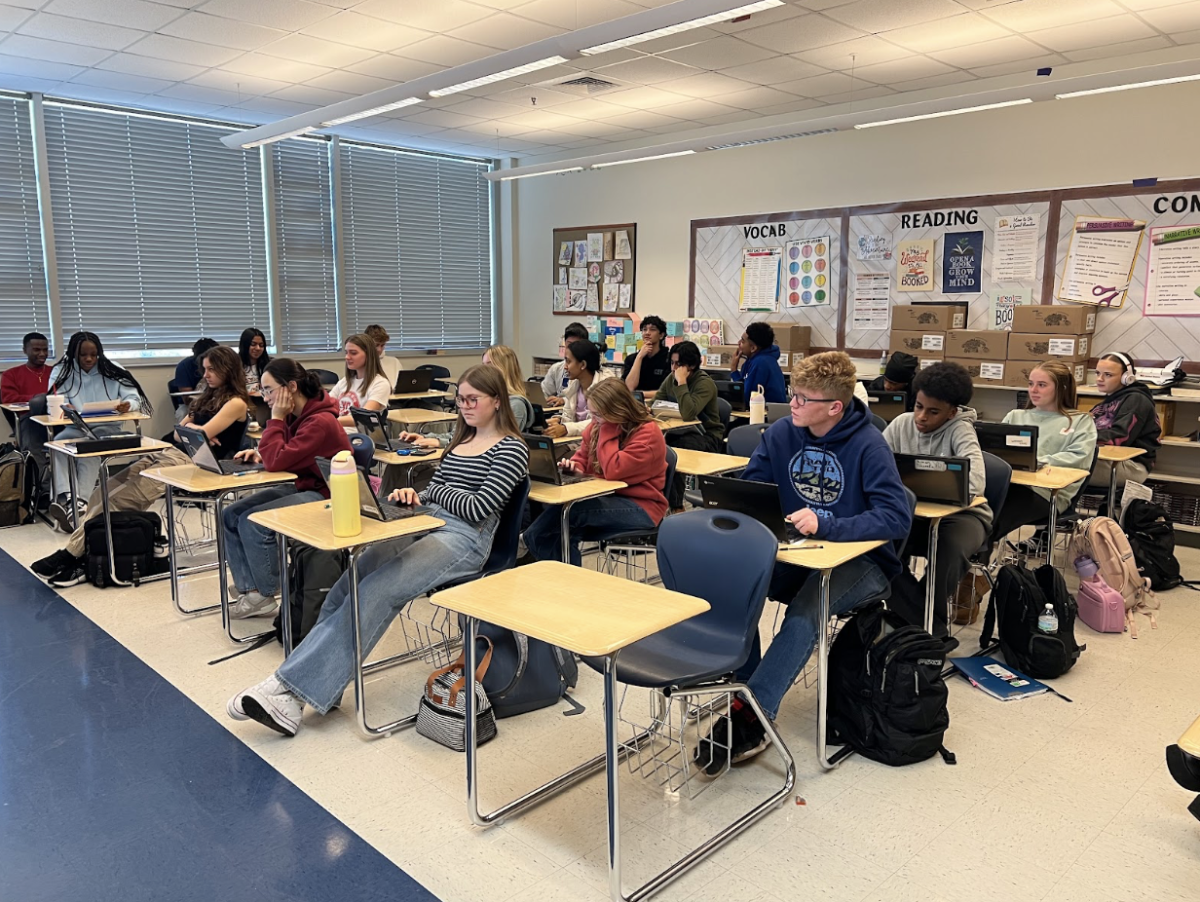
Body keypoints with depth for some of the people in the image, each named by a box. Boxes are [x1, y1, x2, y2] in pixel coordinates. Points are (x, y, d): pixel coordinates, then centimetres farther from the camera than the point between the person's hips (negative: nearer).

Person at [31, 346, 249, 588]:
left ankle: (71, 555, -11)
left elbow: (200, 435, -13)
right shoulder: (209, 397, 24)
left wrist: (189, 426, 7)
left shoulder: (236, 403, -4)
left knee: (114, 501, -19)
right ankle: (84, 556, -17)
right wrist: (191, 426, -1)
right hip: (168, 453, 9)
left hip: (193, 464, -9)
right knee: (101, 495, -12)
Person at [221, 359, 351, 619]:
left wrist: (276, 419, -18)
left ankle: (263, 595, -2)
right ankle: (248, 588, 1)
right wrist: (260, 454, -2)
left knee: (252, 522, -20)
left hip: (324, 495, -10)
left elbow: (277, 461, -26)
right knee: (231, 515, -1)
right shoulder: (296, 416, 4)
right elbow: (280, 455, 19)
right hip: (300, 487, 10)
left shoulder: (320, 422, -23)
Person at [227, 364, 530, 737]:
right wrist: (415, 495, 2)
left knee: (375, 593, -24)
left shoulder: (511, 448, -2)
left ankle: (295, 688, -23)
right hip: (424, 525, 8)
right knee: (349, 584, -15)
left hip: (464, 538, -8)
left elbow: (479, 509, -11)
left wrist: (436, 490, -2)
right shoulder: (461, 441, 23)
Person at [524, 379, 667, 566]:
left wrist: (608, 431, -19)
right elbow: (582, 457, 19)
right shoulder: (597, 425, 6)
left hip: (639, 507, -7)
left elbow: (613, 471, -28)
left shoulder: (648, 434, -16)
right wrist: (574, 467, -6)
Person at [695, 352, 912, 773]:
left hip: (858, 559, -5)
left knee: (804, 612, -33)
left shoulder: (868, 445, -16)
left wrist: (824, 525, -32)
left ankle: (747, 718, -30)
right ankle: (748, 694, -13)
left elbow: (898, 518, -23)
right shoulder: (781, 433, -1)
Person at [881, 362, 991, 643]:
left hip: (961, 513, -4)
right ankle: (934, 630, -15)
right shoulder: (902, 424, -1)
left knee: (951, 547, -37)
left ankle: (926, 624, -16)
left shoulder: (960, 430, -14)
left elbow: (975, 483, -30)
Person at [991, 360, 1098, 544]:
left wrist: (1038, 462, -13)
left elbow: (1078, 457, -2)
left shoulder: (1080, 421, 15)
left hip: (1048, 492, -4)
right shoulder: (1015, 416, 29)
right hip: (1009, 482, 4)